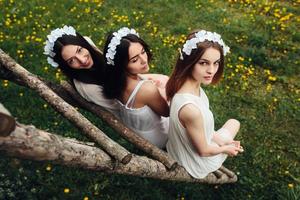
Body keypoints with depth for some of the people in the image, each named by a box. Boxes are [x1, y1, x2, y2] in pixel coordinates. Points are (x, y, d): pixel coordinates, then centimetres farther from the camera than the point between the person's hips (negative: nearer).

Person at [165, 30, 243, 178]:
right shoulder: (190, 109, -43)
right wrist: (225, 148, -7)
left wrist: (216, 137, -2)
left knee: (234, 123, 30)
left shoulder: (192, 84, -18)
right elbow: (203, 151, -25)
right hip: (198, 162, -6)